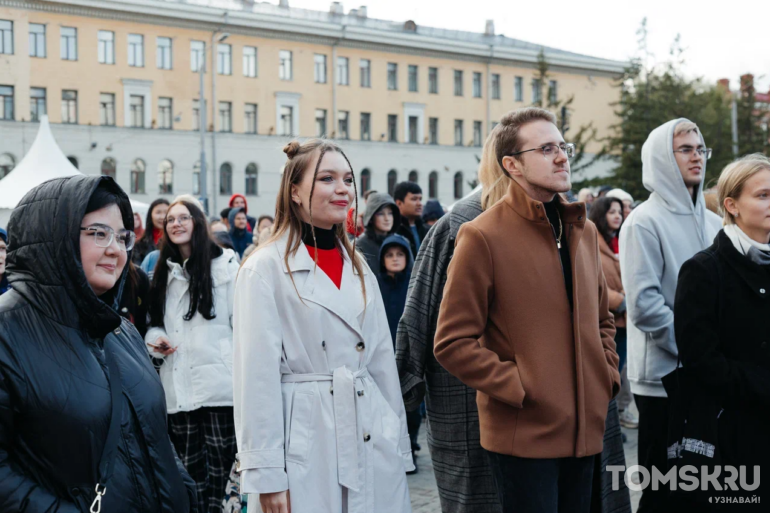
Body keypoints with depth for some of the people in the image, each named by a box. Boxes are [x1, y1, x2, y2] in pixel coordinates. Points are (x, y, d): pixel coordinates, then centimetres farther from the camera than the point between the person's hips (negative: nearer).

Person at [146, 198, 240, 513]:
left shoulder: (225, 264, -1)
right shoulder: (163, 273, 16)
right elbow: (153, 322, 24)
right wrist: (155, 338, 1)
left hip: (219, 384, -5)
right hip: (179, 388, 5)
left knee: (218, 477, 0)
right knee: (190, 478, 9)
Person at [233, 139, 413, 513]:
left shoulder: (359, 268, 13)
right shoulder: (265, 268, -6)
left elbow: (382, 361, 14)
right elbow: (257, 374, -11)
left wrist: (399, 448, 11)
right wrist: (266, 475, -14)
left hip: (373, 445, 6)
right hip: (305, 448, -5)